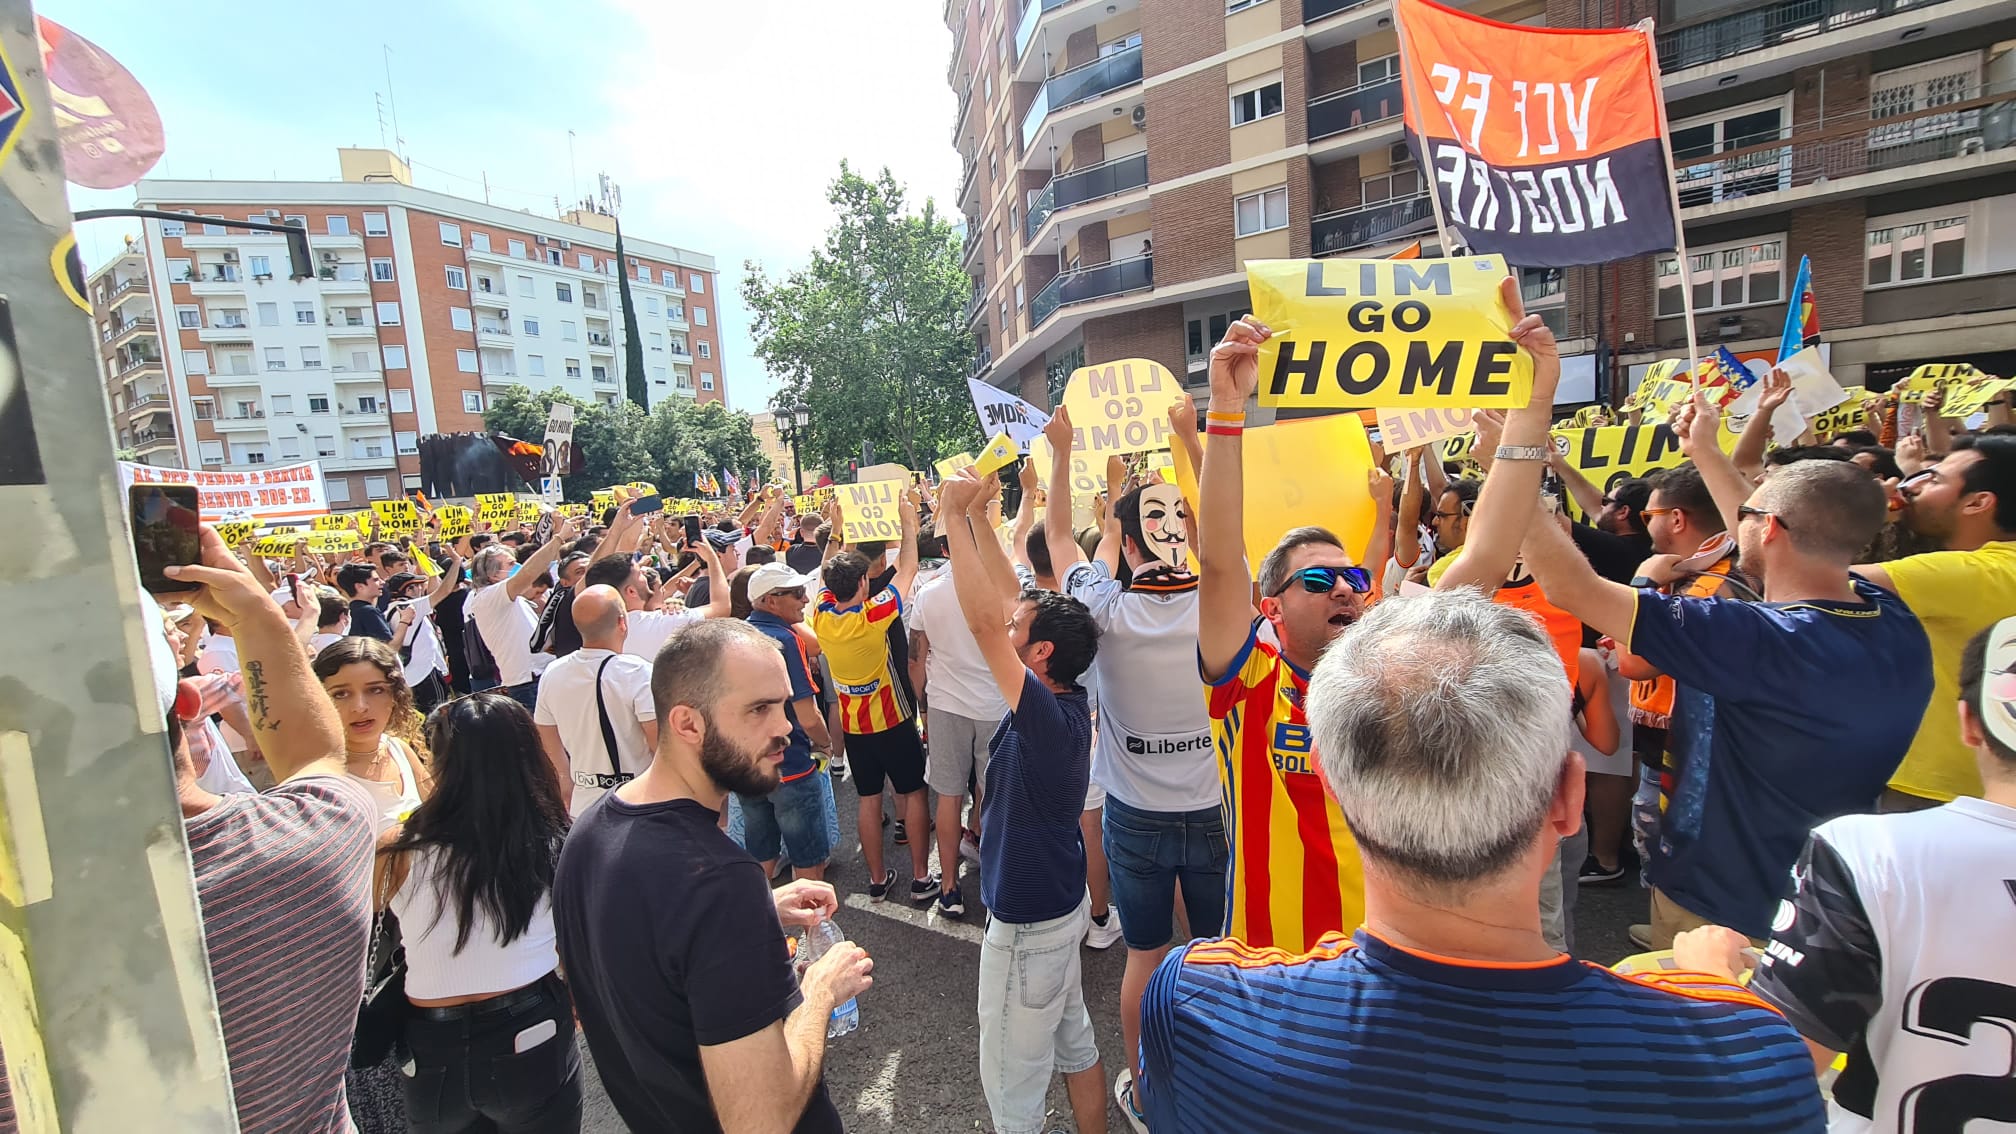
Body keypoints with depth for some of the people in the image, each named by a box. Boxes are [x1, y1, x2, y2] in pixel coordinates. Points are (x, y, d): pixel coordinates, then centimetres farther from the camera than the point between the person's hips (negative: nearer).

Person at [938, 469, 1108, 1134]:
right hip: (1061, 903, 9)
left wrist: (955, 516, -28)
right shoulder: (1069, 701, -6)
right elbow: (1005, 601, -2)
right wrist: (977, 517, -4)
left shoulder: (1047, 716, -29)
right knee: (1074, 1045, 26)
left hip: (1027, 922, -9)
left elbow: (984, 619, -36)